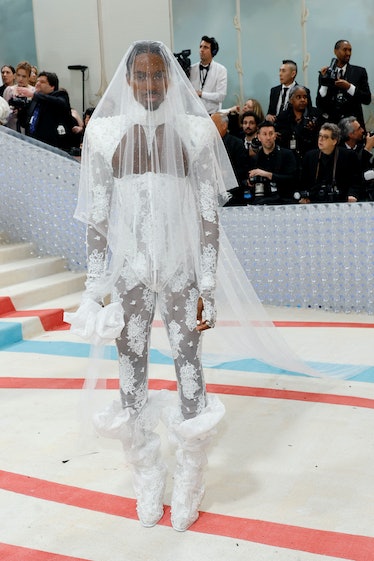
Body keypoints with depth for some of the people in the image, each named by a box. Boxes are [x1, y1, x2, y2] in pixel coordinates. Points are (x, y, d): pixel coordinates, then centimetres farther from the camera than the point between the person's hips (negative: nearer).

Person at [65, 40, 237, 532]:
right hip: (128, 267, 1)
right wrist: (95, 287, 0)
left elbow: (208, 216, -2)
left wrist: (208, 287, -5)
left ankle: (188, 490, 25)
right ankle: (147, 489, 31)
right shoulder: (105, 133, 0)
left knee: (189, 363, 3)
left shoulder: (196, 132, -2)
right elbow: (96, 216, 2)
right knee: (131, 367, 9)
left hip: (182, 267, -1)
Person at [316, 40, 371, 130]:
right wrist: (324, 81, -11)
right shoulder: (326, 73, 4)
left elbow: (367, 99, -1)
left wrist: (349, 87, -14)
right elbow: (319, 104, 0)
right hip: (331, 122, 0)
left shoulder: (359, 71, 4)